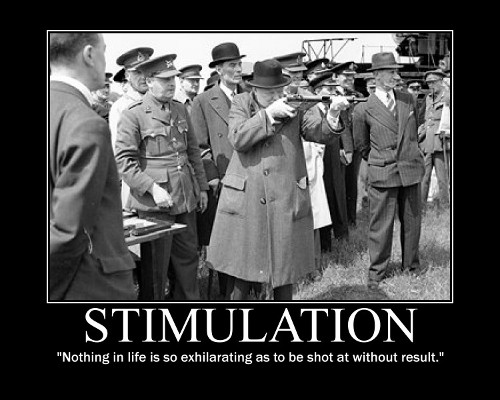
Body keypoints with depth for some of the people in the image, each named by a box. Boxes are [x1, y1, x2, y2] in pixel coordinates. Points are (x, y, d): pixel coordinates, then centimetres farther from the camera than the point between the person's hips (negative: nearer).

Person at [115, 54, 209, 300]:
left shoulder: (180, 110, 11)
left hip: (186, 198, 6)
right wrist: (152, 187, -20)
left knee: (188, 255, 15)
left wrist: (202, 187, 16)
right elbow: (123, 159, -14)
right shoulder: (133, 114, -9)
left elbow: (193, 151, 18)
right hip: (155, 201, -6)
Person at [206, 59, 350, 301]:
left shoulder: (296, 107, 4)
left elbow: (319, 134, -7)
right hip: (245, 202, -1)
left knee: (284, 268, 12)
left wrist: (332, 116, -27)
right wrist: (269, 114, -20)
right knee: (239, 270, 7)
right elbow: (237, 139, -14)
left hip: (286, 202, 1)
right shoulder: (241, 103, 2)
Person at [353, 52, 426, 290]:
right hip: (382, 174, -4)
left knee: (412, 220, 12)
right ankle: (376, 271, 15)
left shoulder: (408, 100, 7)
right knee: (381, 223, 1)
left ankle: (411, 263, 30)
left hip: (411, 170, 4)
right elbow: (361, 145, 8)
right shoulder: (364, 110, -5)